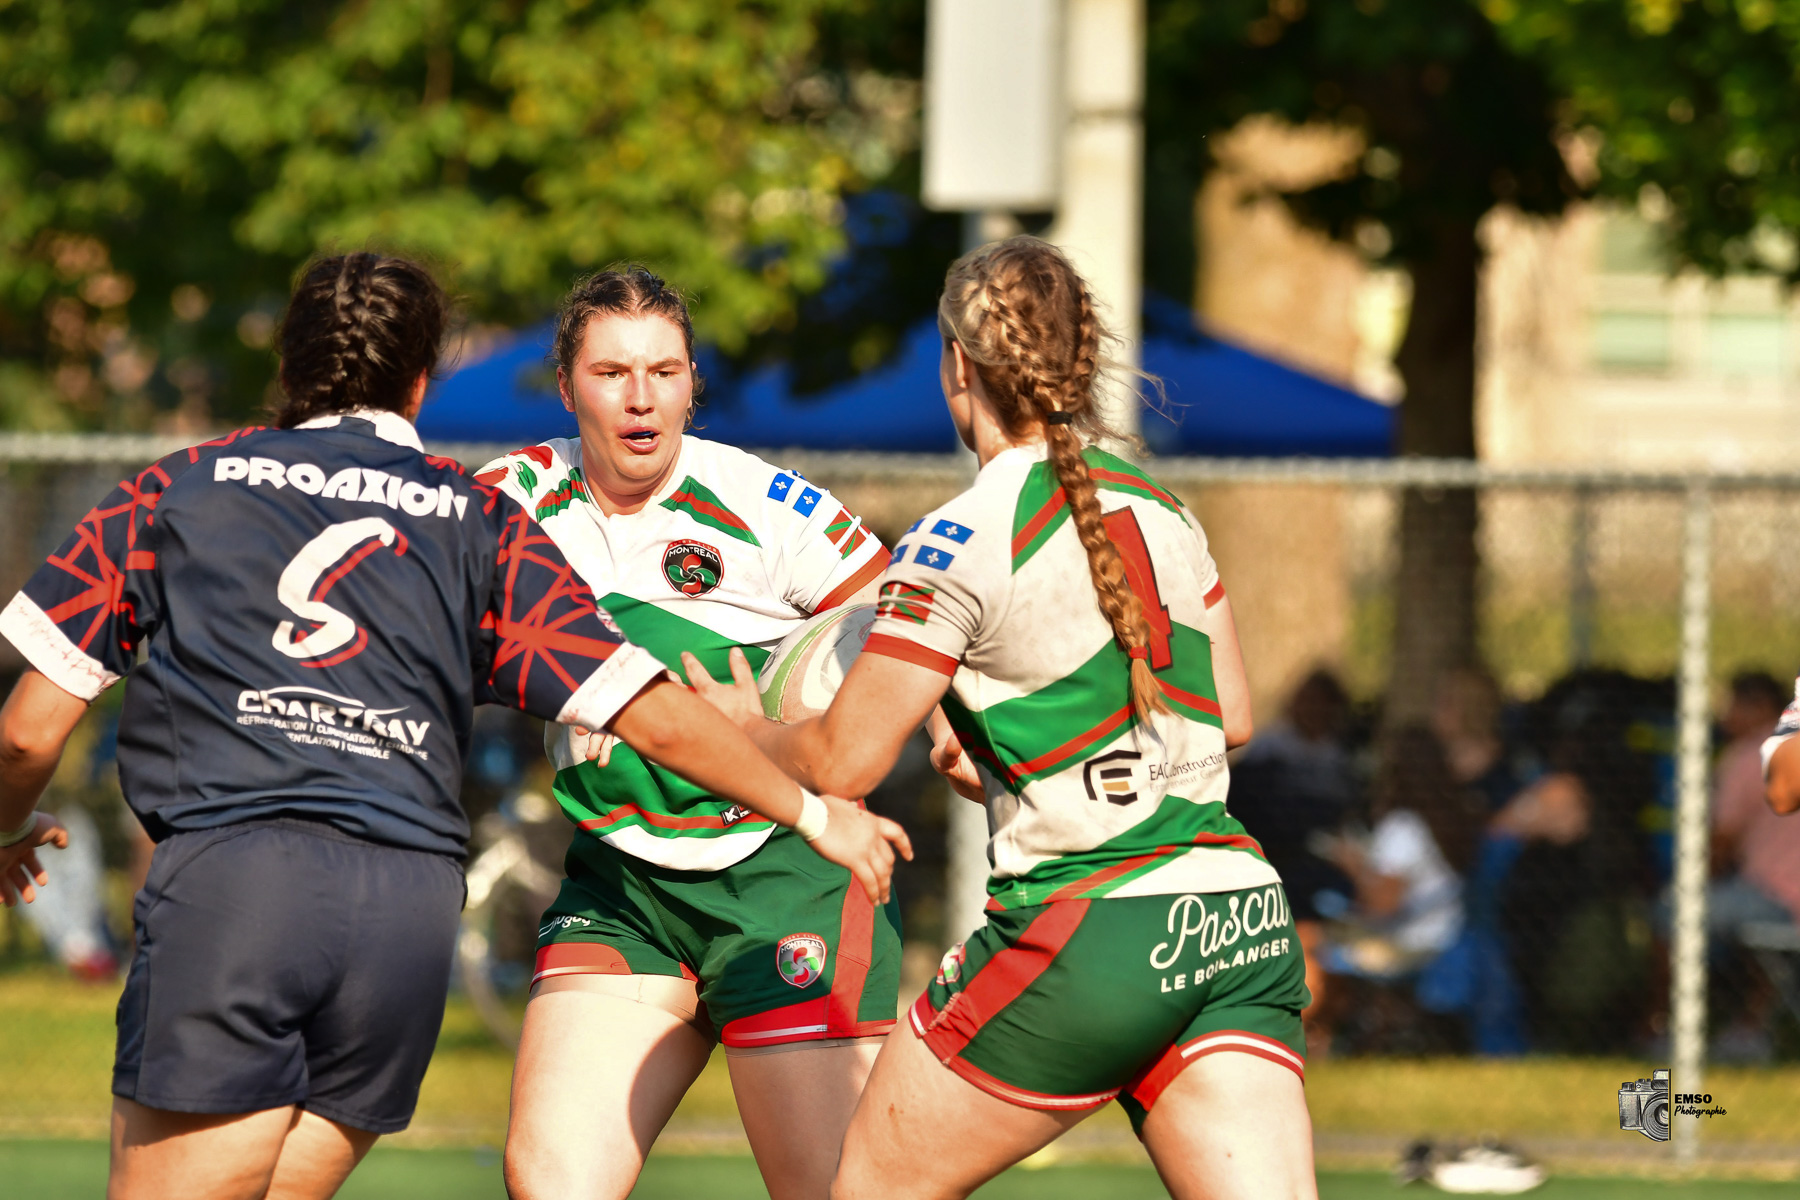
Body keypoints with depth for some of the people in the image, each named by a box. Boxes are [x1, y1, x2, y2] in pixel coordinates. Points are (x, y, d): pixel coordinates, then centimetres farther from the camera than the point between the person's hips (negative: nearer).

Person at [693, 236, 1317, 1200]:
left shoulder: (963, 542, -8)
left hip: (1090, 936, -6)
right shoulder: (1161, 510, 12)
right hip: (1243, 923, 6)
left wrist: (744, 725, 18)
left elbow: (840, 762, -4)